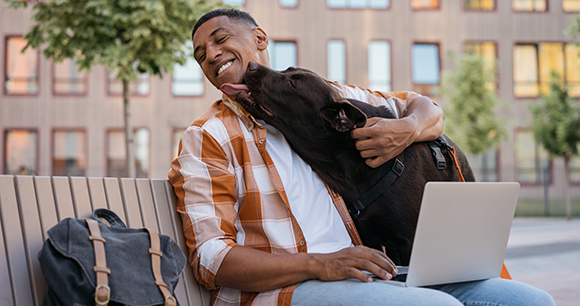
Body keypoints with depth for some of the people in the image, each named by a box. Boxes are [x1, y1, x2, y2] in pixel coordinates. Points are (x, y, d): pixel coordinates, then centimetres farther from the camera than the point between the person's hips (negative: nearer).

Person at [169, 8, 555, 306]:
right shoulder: (206, 137, 4)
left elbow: (428, 109, 26)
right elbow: (210, 257, -7)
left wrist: (407, 130, -1)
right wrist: (318, 265, -21)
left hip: (367, 273, 5)